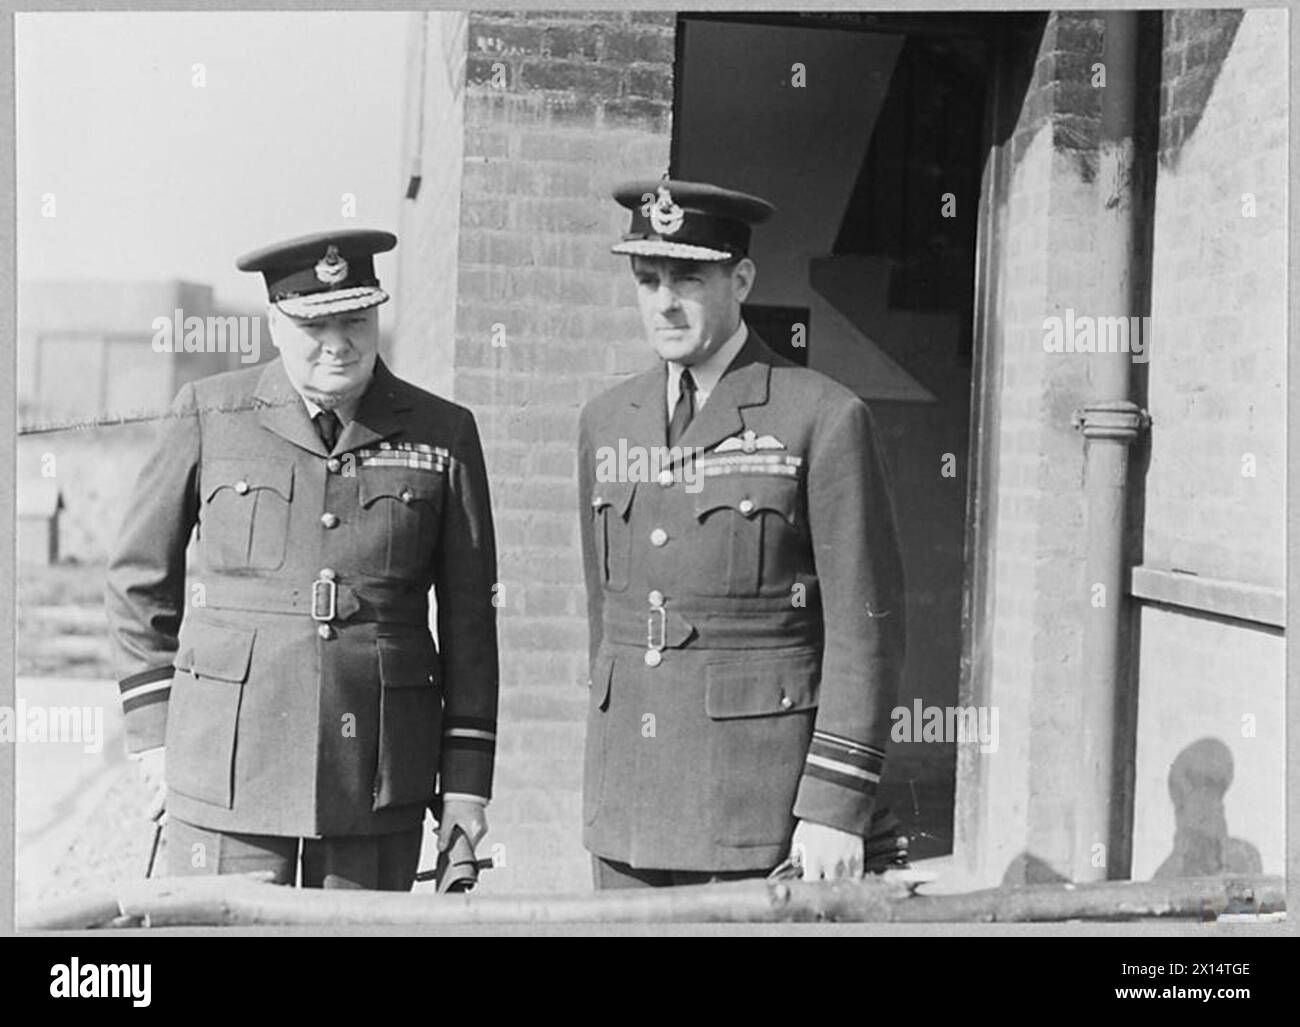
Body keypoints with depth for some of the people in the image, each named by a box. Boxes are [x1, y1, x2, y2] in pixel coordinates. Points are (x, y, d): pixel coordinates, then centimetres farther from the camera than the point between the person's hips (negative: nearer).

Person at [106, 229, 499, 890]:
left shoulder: (443, 435, 2)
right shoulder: (208, 415, 1)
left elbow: (468, 618, 5)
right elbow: (139, 574, 10)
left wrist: (466, 777, 3)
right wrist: (152, 728, 7)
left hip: (379, 773, 1)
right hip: (228, 759, 0)